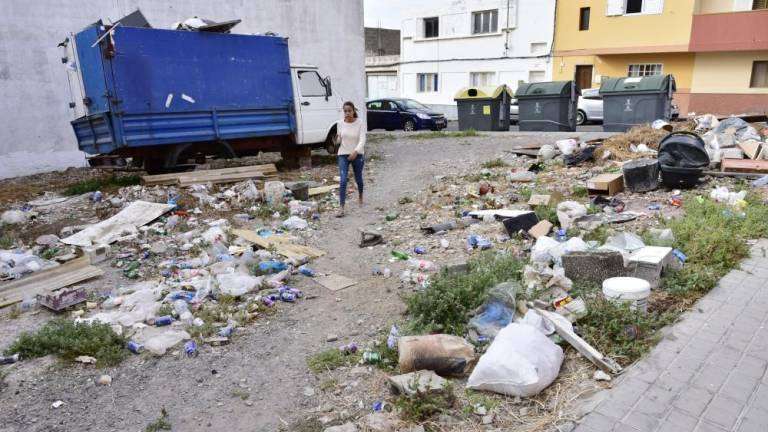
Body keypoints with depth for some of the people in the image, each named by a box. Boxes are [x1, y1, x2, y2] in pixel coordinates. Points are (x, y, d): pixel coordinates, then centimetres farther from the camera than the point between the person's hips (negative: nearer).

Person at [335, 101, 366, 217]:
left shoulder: (360, 124, -10)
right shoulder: (340, 124, -1)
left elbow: (362, 140, -20)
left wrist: (355, 151, -35)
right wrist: (338, 139, -11)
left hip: (357, 155, -1)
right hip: (343, 155, 1)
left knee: (358, 179, 15)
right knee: (343, 181, -10)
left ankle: (360, 196, 47)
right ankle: (341, 208, -11)